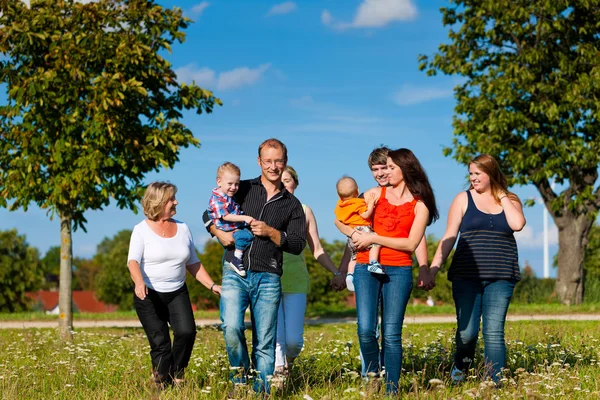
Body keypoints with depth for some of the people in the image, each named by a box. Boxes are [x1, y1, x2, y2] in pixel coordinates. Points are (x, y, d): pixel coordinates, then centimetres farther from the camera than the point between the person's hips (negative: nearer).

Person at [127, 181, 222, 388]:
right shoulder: (142, 230, -5)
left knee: (187, 331, -18)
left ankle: (176, 375, 3)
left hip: (177, 293, 3)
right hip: (149, 295, -3)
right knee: (160, 344, -5)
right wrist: (139, 282, -38)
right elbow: (133, 261, -18)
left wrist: (212, 286, 5)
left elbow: (193, 263, 13)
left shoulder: (183, 228, 8)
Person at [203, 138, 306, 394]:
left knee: (265, 344, 1)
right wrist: (219, 233, -5)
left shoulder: (292, 205, 12)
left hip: (268, 279, 1)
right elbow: (209, 214, 15)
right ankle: (241, 375, 3)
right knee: (231, 328, -20)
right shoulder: (242, 189, 10)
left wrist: (270, 232, -9)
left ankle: (262, 391, 9)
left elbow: (298, 245, 5)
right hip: (235, 274, -1)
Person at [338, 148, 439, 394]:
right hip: (366, 268, 1)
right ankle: (372, 378, 10)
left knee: (391, 334, -5)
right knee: (366, 329, -12)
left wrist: (374, 238, -8)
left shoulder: (419, 205, 6)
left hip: (399, 271, -1)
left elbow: (411, 244, -4)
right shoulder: (375, 194, 11)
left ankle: (391, 389, 3)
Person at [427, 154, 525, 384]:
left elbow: (517, 224, -11)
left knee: (494, 332, -5)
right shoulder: (464, 199, 6)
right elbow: (449, 237, 2)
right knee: (467, 332, -3)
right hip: (467, 276, 0)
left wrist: (502, 196, -1)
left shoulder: (510, 200, 10)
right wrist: (434, 268, -7)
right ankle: (460, 370, 25)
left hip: (500, 277, 1)